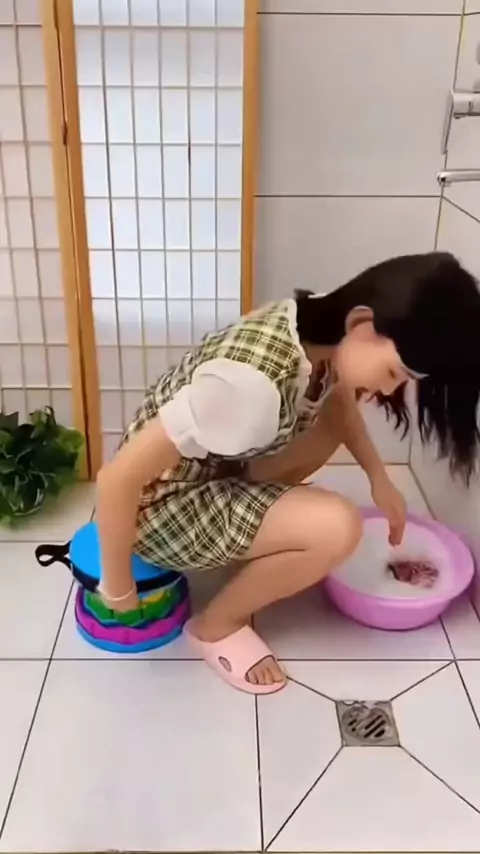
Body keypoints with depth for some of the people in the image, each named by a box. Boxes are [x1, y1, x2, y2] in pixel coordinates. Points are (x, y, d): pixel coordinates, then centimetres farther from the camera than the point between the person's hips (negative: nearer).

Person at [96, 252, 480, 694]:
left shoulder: (318, 327, -11)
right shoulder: (253, 380, -37)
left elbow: (340, 401, 13)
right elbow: (118, 477, -32)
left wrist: (380, 479, 3)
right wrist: (118, 590, -17)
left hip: (213, 466, 8)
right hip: (162, 504, -8)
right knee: (338, 527, -22)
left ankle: (248, 550, 16)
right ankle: (216, 625, 2)